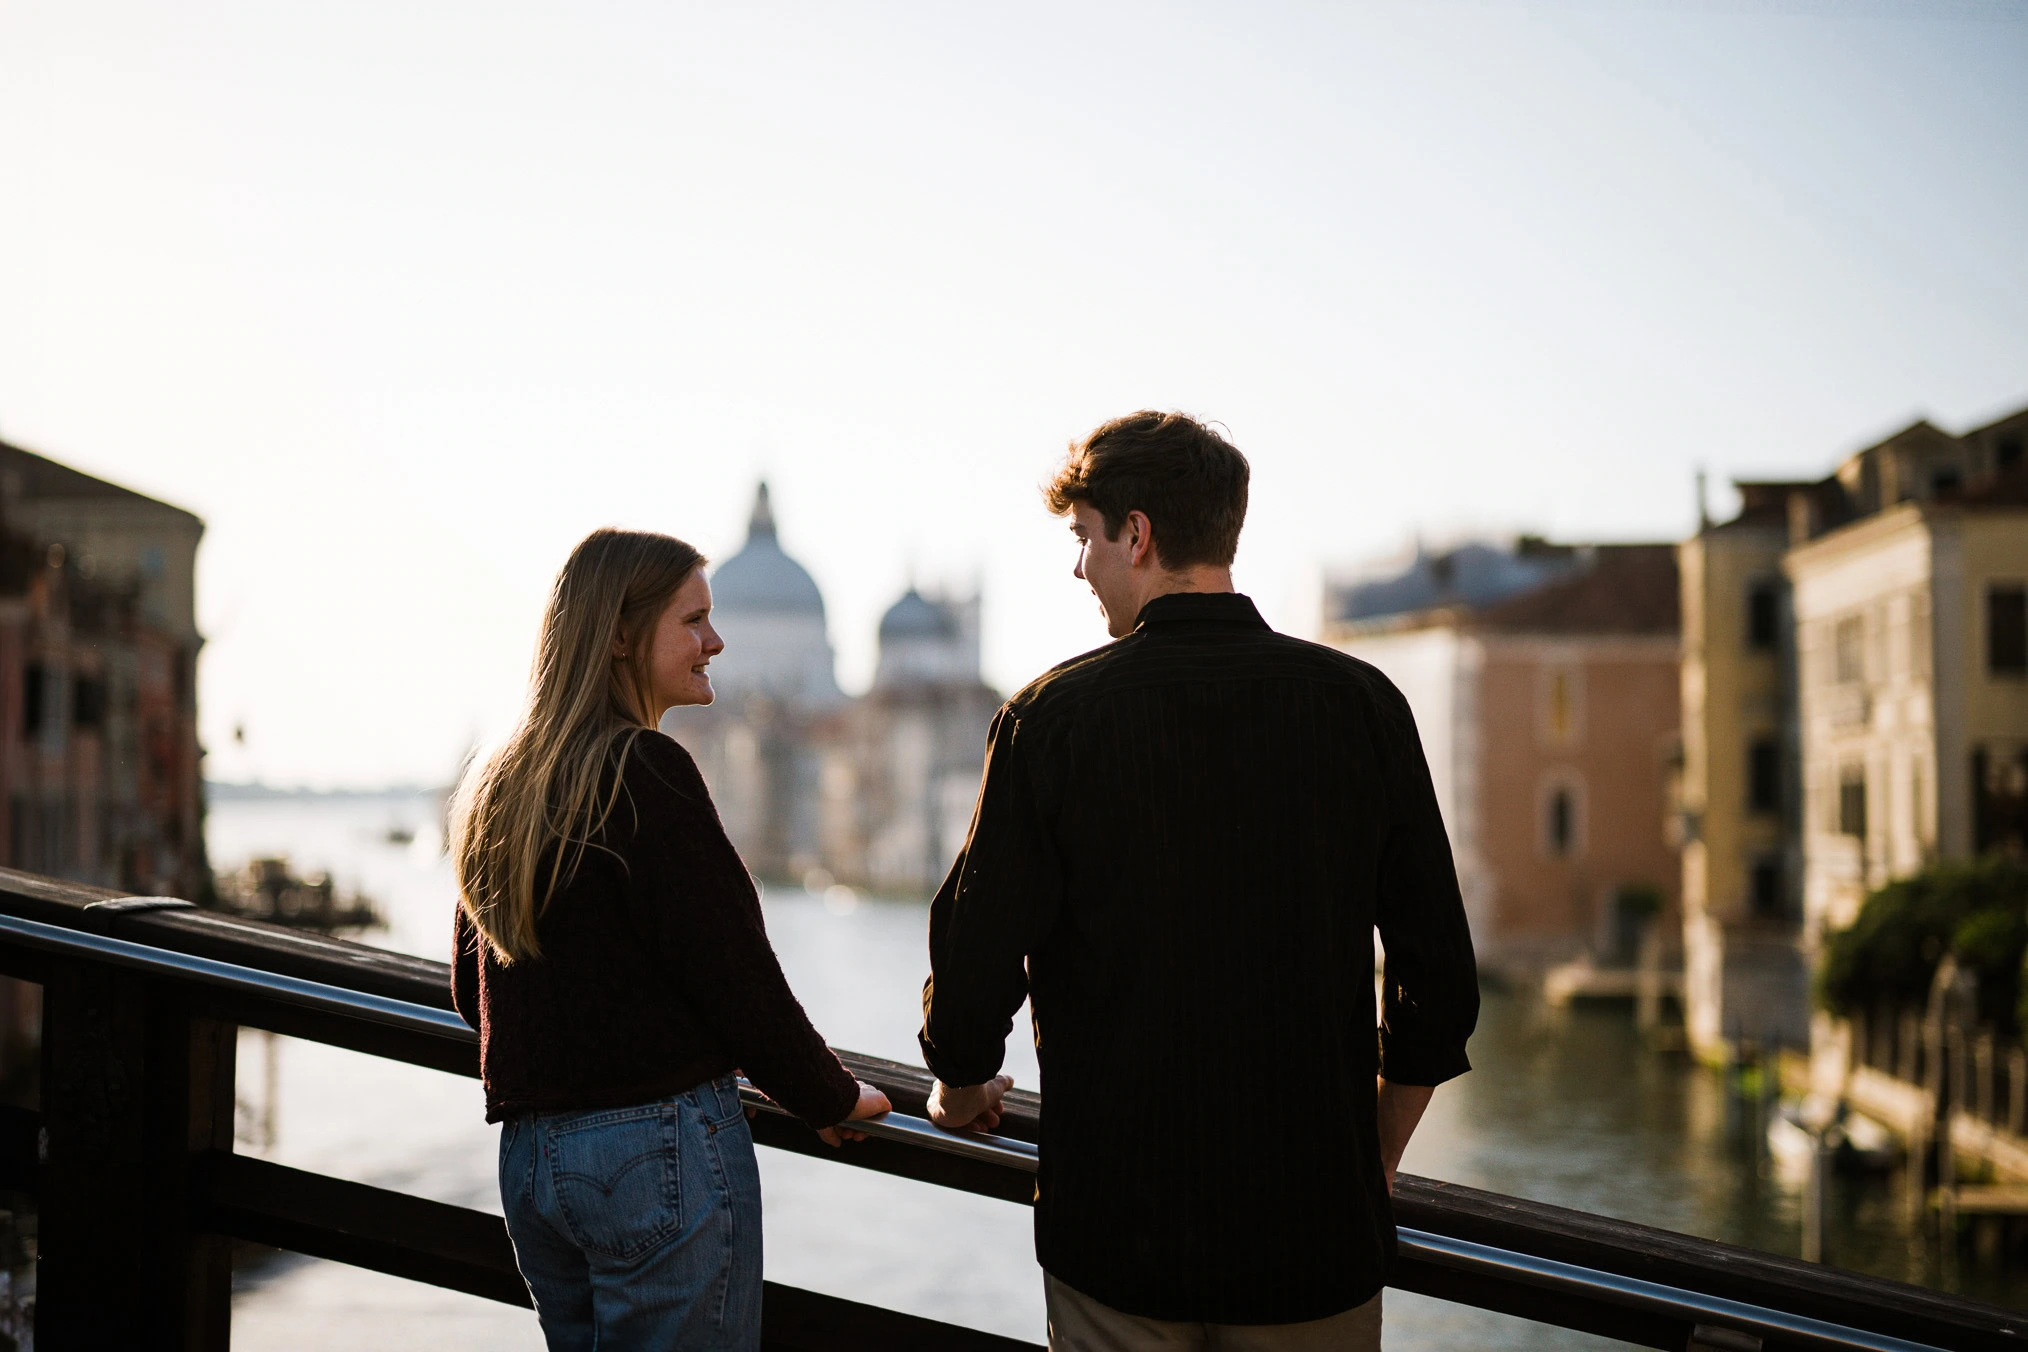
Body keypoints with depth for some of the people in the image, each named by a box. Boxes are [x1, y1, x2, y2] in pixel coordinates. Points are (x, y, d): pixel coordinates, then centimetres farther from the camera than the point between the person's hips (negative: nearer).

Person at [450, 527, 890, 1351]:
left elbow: (471, 992, 19)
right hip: (660, 1145, -8)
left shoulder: (496, 789, 13)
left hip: (526, 1156, 8)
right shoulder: (644, 771, -13)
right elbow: (732, 970, -13)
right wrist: (832, 1098, 0)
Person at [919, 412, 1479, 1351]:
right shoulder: (1363, 707, -2)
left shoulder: (1052, 717, -8)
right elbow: (1440, 983, -1)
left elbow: (974, 967, -7)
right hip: (1317, 1237, 2)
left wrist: (960, 1090, 15)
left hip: (1117, 1237, -1)